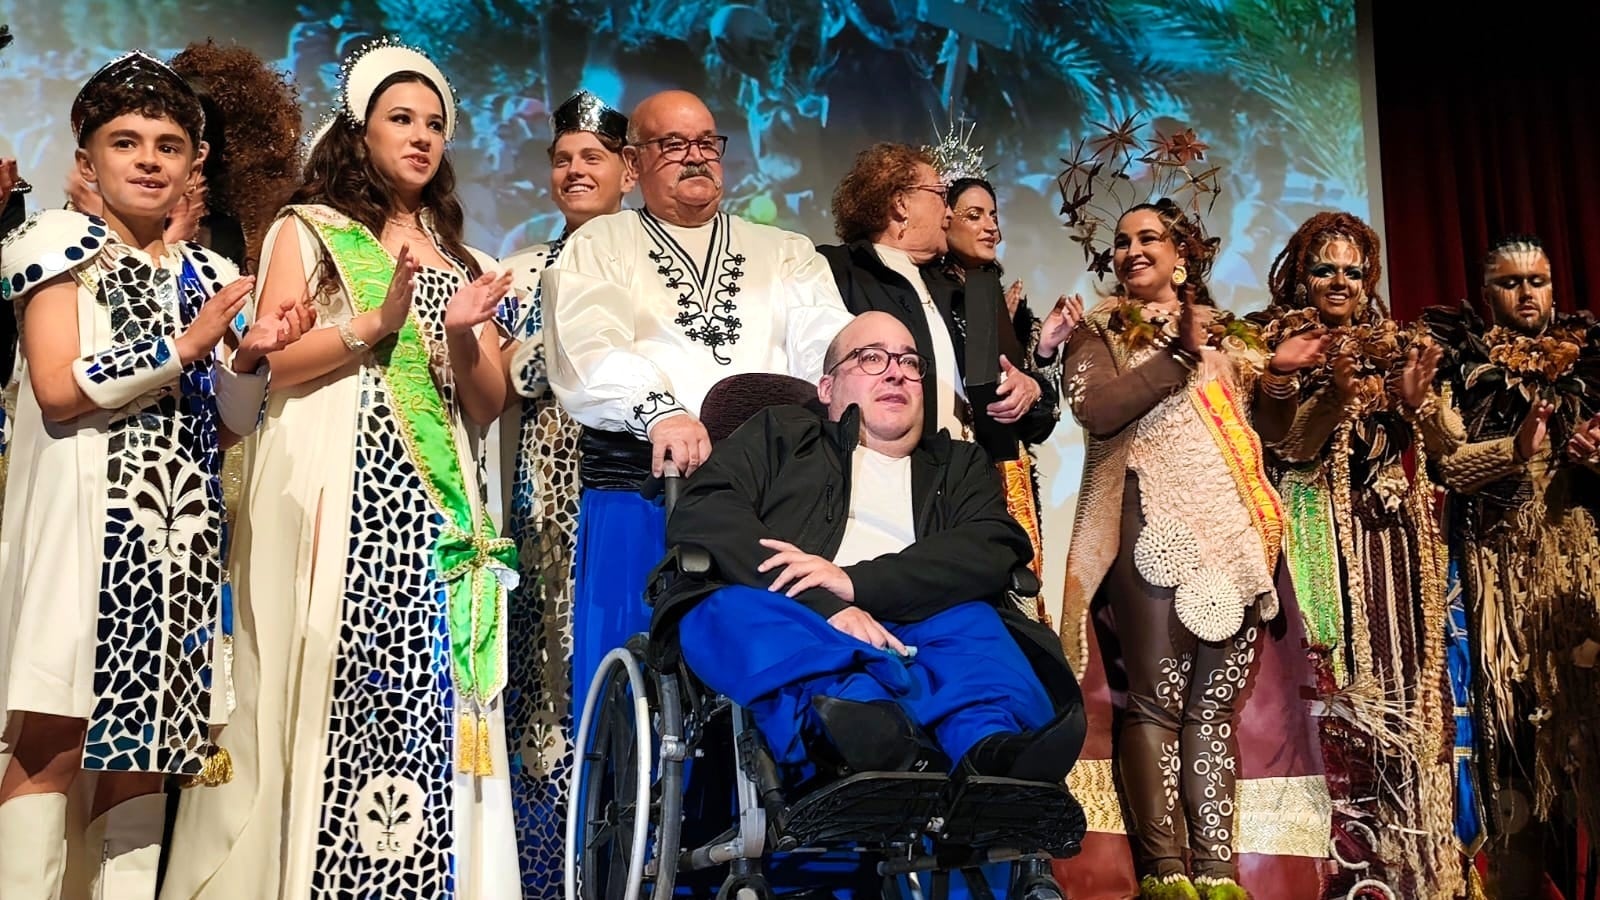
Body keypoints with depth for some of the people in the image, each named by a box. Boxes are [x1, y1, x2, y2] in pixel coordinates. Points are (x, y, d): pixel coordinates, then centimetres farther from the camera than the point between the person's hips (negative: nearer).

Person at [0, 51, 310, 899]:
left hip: (178, 532, 5)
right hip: (83, 514, -5)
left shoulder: (209, 277, 17)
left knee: (144, 740, 6)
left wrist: (250, 357, -3)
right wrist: (187, 345, -10)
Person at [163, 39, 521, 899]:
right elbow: (272, 363, -4)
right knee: (323, 697, -7)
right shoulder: (305, 230, 10)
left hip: (435, 507, 3)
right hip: (331, 496, -3)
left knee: (422, 700, -3)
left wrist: (462, 338, -7)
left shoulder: (459, 260, 20)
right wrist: (375, 324, -13)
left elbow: (487, 407, 11)